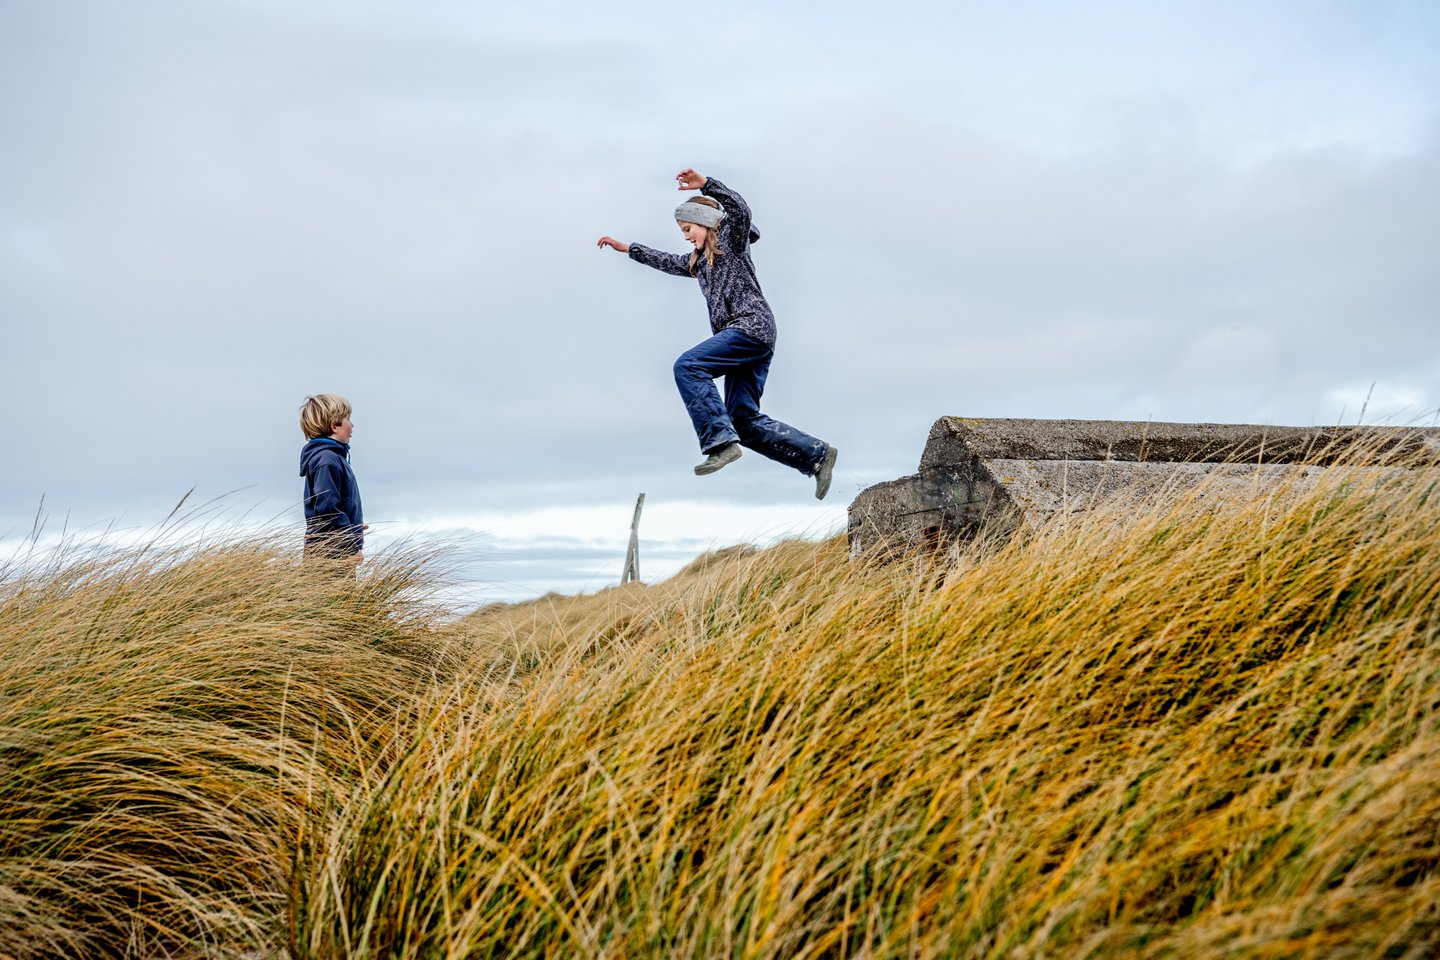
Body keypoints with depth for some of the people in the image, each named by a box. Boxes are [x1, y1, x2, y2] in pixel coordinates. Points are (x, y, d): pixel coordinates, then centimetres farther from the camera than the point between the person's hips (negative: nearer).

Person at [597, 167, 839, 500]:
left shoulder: (732, 240, 6)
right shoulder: (699, 260, 29)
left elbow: (739, 209, -15)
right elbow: (667, 261, 43)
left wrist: (704, 183, -24)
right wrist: (627, 248, 47)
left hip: (752, 325, -9)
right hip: (746, 335, 9)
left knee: (688, 366, -24)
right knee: (745, 420, -1)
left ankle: (720, 441, -32)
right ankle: (817, 455, -1)